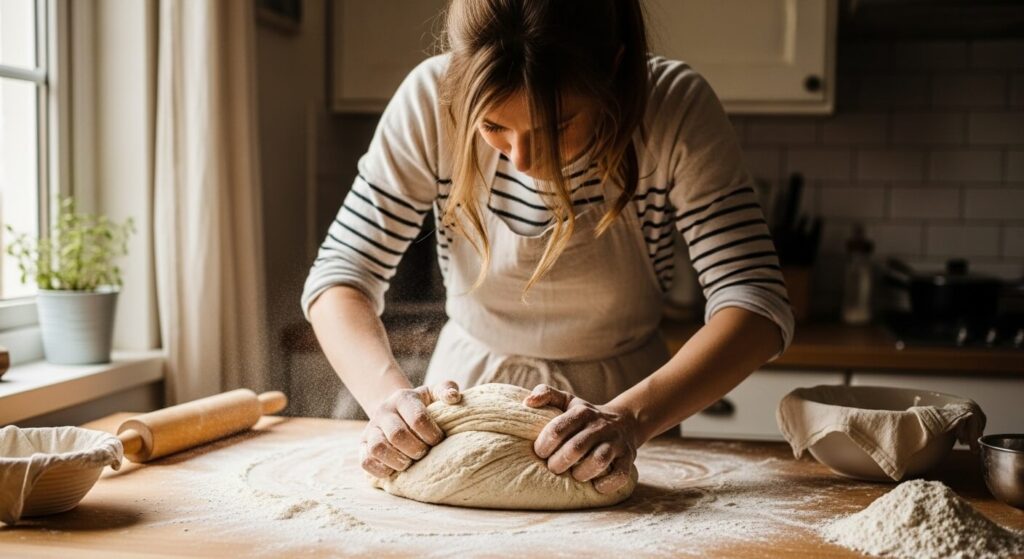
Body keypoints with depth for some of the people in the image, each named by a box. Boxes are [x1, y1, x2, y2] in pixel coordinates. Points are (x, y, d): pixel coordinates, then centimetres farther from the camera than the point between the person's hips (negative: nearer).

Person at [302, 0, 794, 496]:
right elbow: (341, 273, -14)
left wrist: (630, 419, -40)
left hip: (625, 399, -1)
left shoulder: (676, 109, -21)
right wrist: (389, 395, -34)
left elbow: (756, 303, -24)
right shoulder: (431, 100, -19)